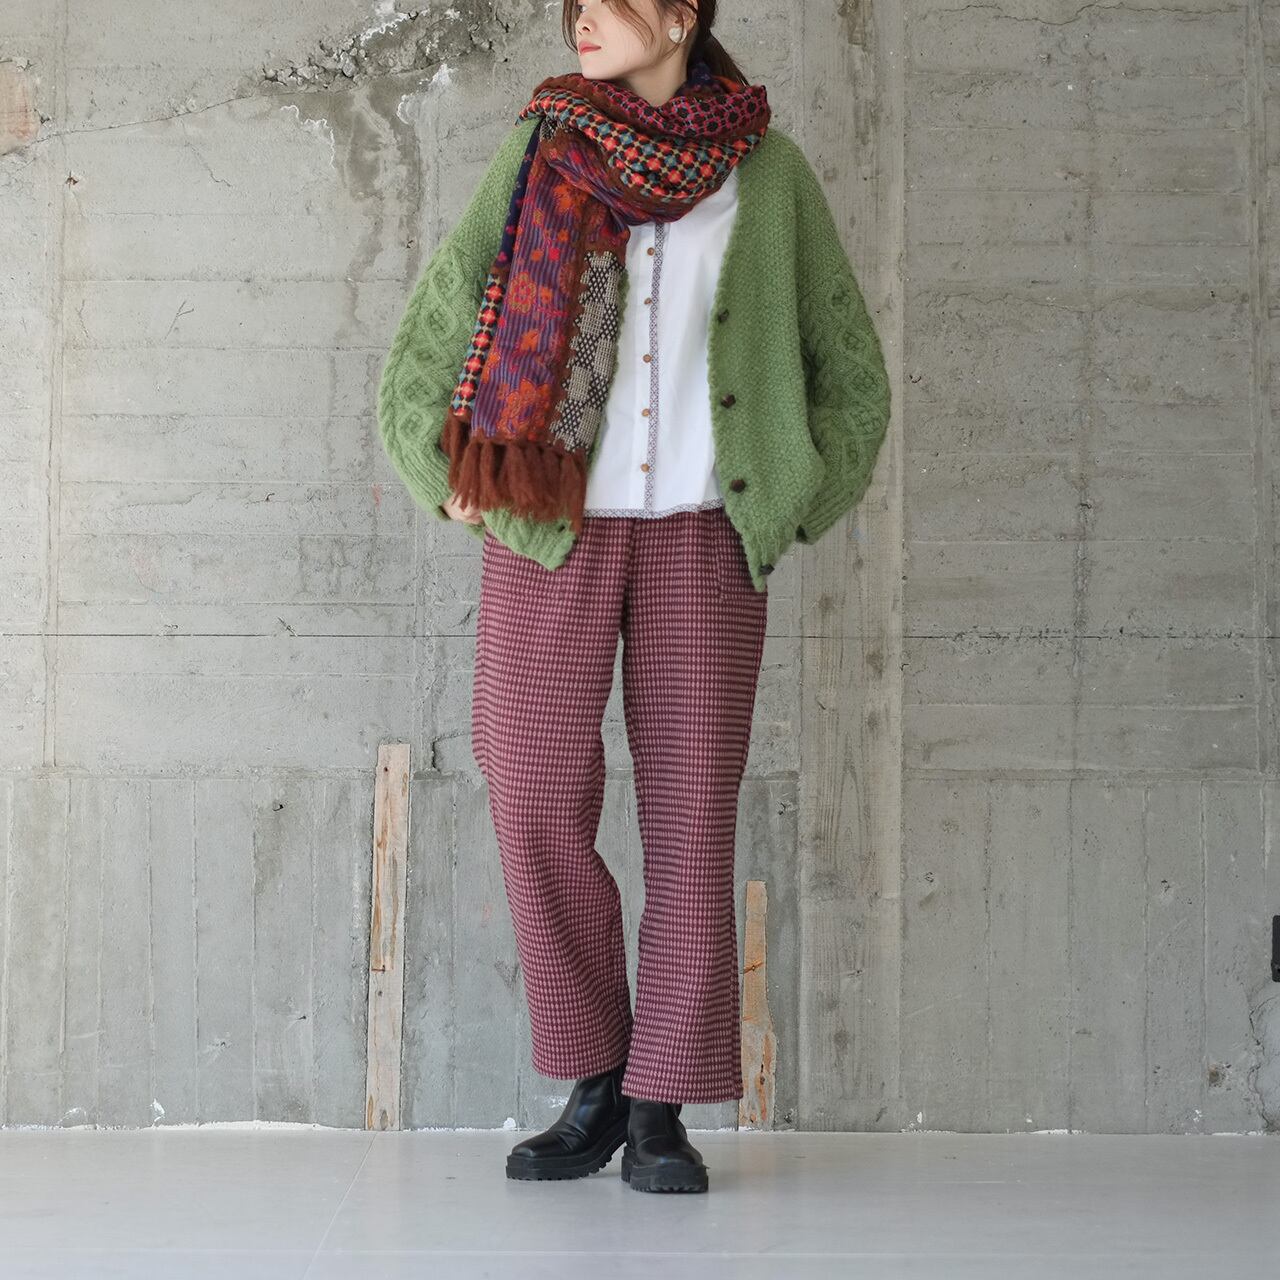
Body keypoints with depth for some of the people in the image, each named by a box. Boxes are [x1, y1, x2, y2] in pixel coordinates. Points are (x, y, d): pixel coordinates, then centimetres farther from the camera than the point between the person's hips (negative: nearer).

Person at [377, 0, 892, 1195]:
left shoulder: (767, 169, 5)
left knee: (691, 813, -2)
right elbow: (436, 322, 10)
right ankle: (594, 1085, 10)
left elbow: (851, 368, 12)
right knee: (537, 803, -5)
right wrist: (451, 482, 4)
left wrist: (788, 505, 5)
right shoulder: (541, 148, 5)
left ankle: (661, 1109, 6)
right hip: (550, 528, 1)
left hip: (702, 536, 0)